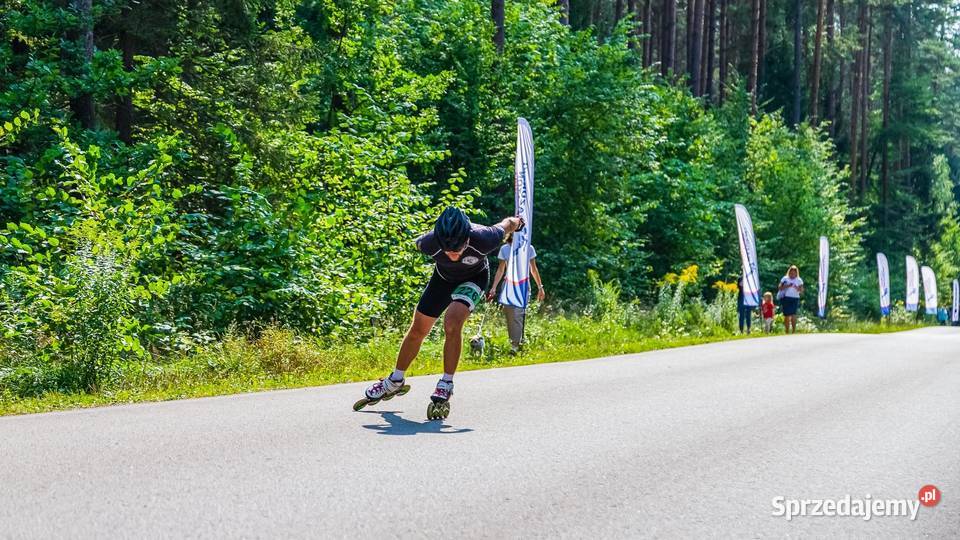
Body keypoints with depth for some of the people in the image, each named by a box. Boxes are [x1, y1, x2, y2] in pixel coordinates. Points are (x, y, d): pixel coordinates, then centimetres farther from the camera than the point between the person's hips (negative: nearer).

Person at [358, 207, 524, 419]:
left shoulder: (482, 240, -42)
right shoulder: (429, 243, -35)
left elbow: (506, 225, -19)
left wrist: (516, 222, 5)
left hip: (474, 277, -3)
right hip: (443, 276, 3)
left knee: (452, 324, -28)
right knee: (417, 330, 9)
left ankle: (446, 386, -14)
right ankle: (395, 382, 30)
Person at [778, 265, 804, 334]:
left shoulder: (799, 280, 7)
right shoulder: (785, 279, 6)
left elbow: (801, 291, 3)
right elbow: (780, 288, 0)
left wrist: (797, 288, -17)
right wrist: (787, 286, -15)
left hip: (795, 299, 0)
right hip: (786, 298, 0)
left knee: (793, 315, -11)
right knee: (787, 315, -2)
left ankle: (794, 331, -5)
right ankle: (787, 332, 5)